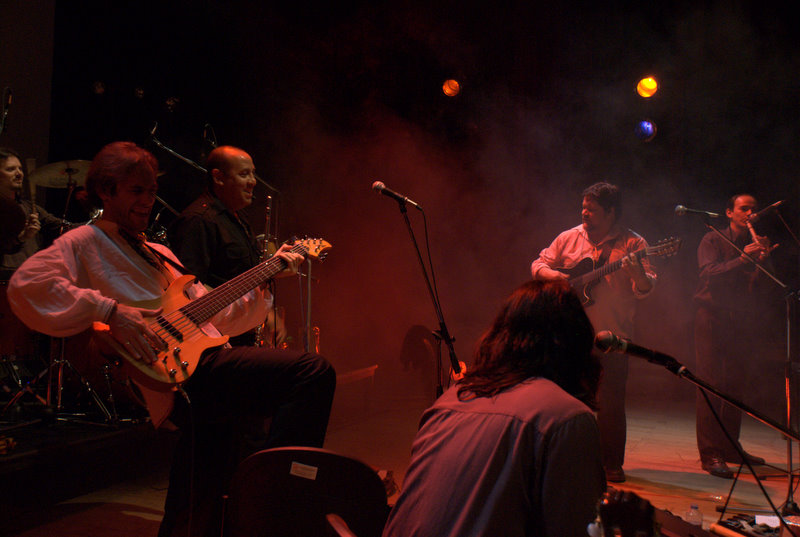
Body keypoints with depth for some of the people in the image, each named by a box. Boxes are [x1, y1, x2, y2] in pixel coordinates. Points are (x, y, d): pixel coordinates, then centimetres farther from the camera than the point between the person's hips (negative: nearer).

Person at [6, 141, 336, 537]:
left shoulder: (159, 254, 30)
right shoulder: (85, 243, 4)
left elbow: (211, 313, 27)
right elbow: (25, 285, -14)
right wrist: (108, 311, -23)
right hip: (183, 377, -9)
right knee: (312, 372, -21)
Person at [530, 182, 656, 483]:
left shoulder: (632, 243, -1)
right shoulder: (569, 238, 9)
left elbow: (646, 289, -8)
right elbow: (538, 265, 12)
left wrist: (637, 273, -30)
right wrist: (556, 277, -8)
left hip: (611, 334, -3)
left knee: (610, 403, 0)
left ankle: (611, 464, 15)